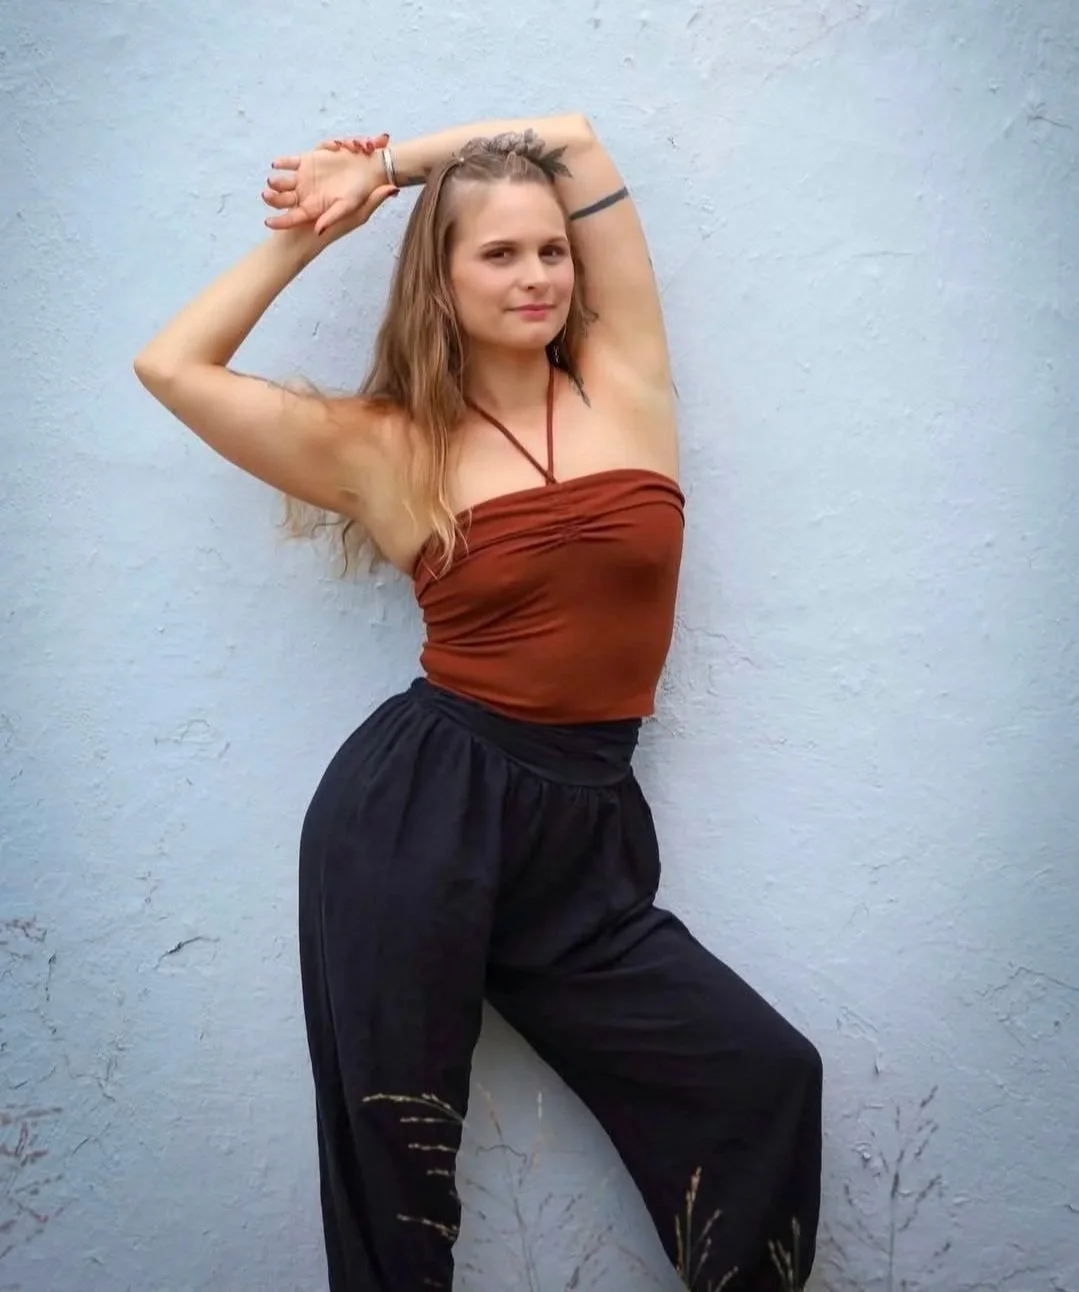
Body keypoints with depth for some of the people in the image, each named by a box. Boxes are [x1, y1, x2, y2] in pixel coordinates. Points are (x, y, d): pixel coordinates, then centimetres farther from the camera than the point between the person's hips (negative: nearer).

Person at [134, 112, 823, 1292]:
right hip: (419, 814, -2)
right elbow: (172, 367, 1)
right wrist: (308, 235, 7)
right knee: (394, 1149, 8)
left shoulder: (624, 384, 6)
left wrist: (384, 162, 13)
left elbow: (574, 136, 9)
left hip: (582, 833, 3)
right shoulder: (385, 447, 2)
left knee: (765, 1077, -2)